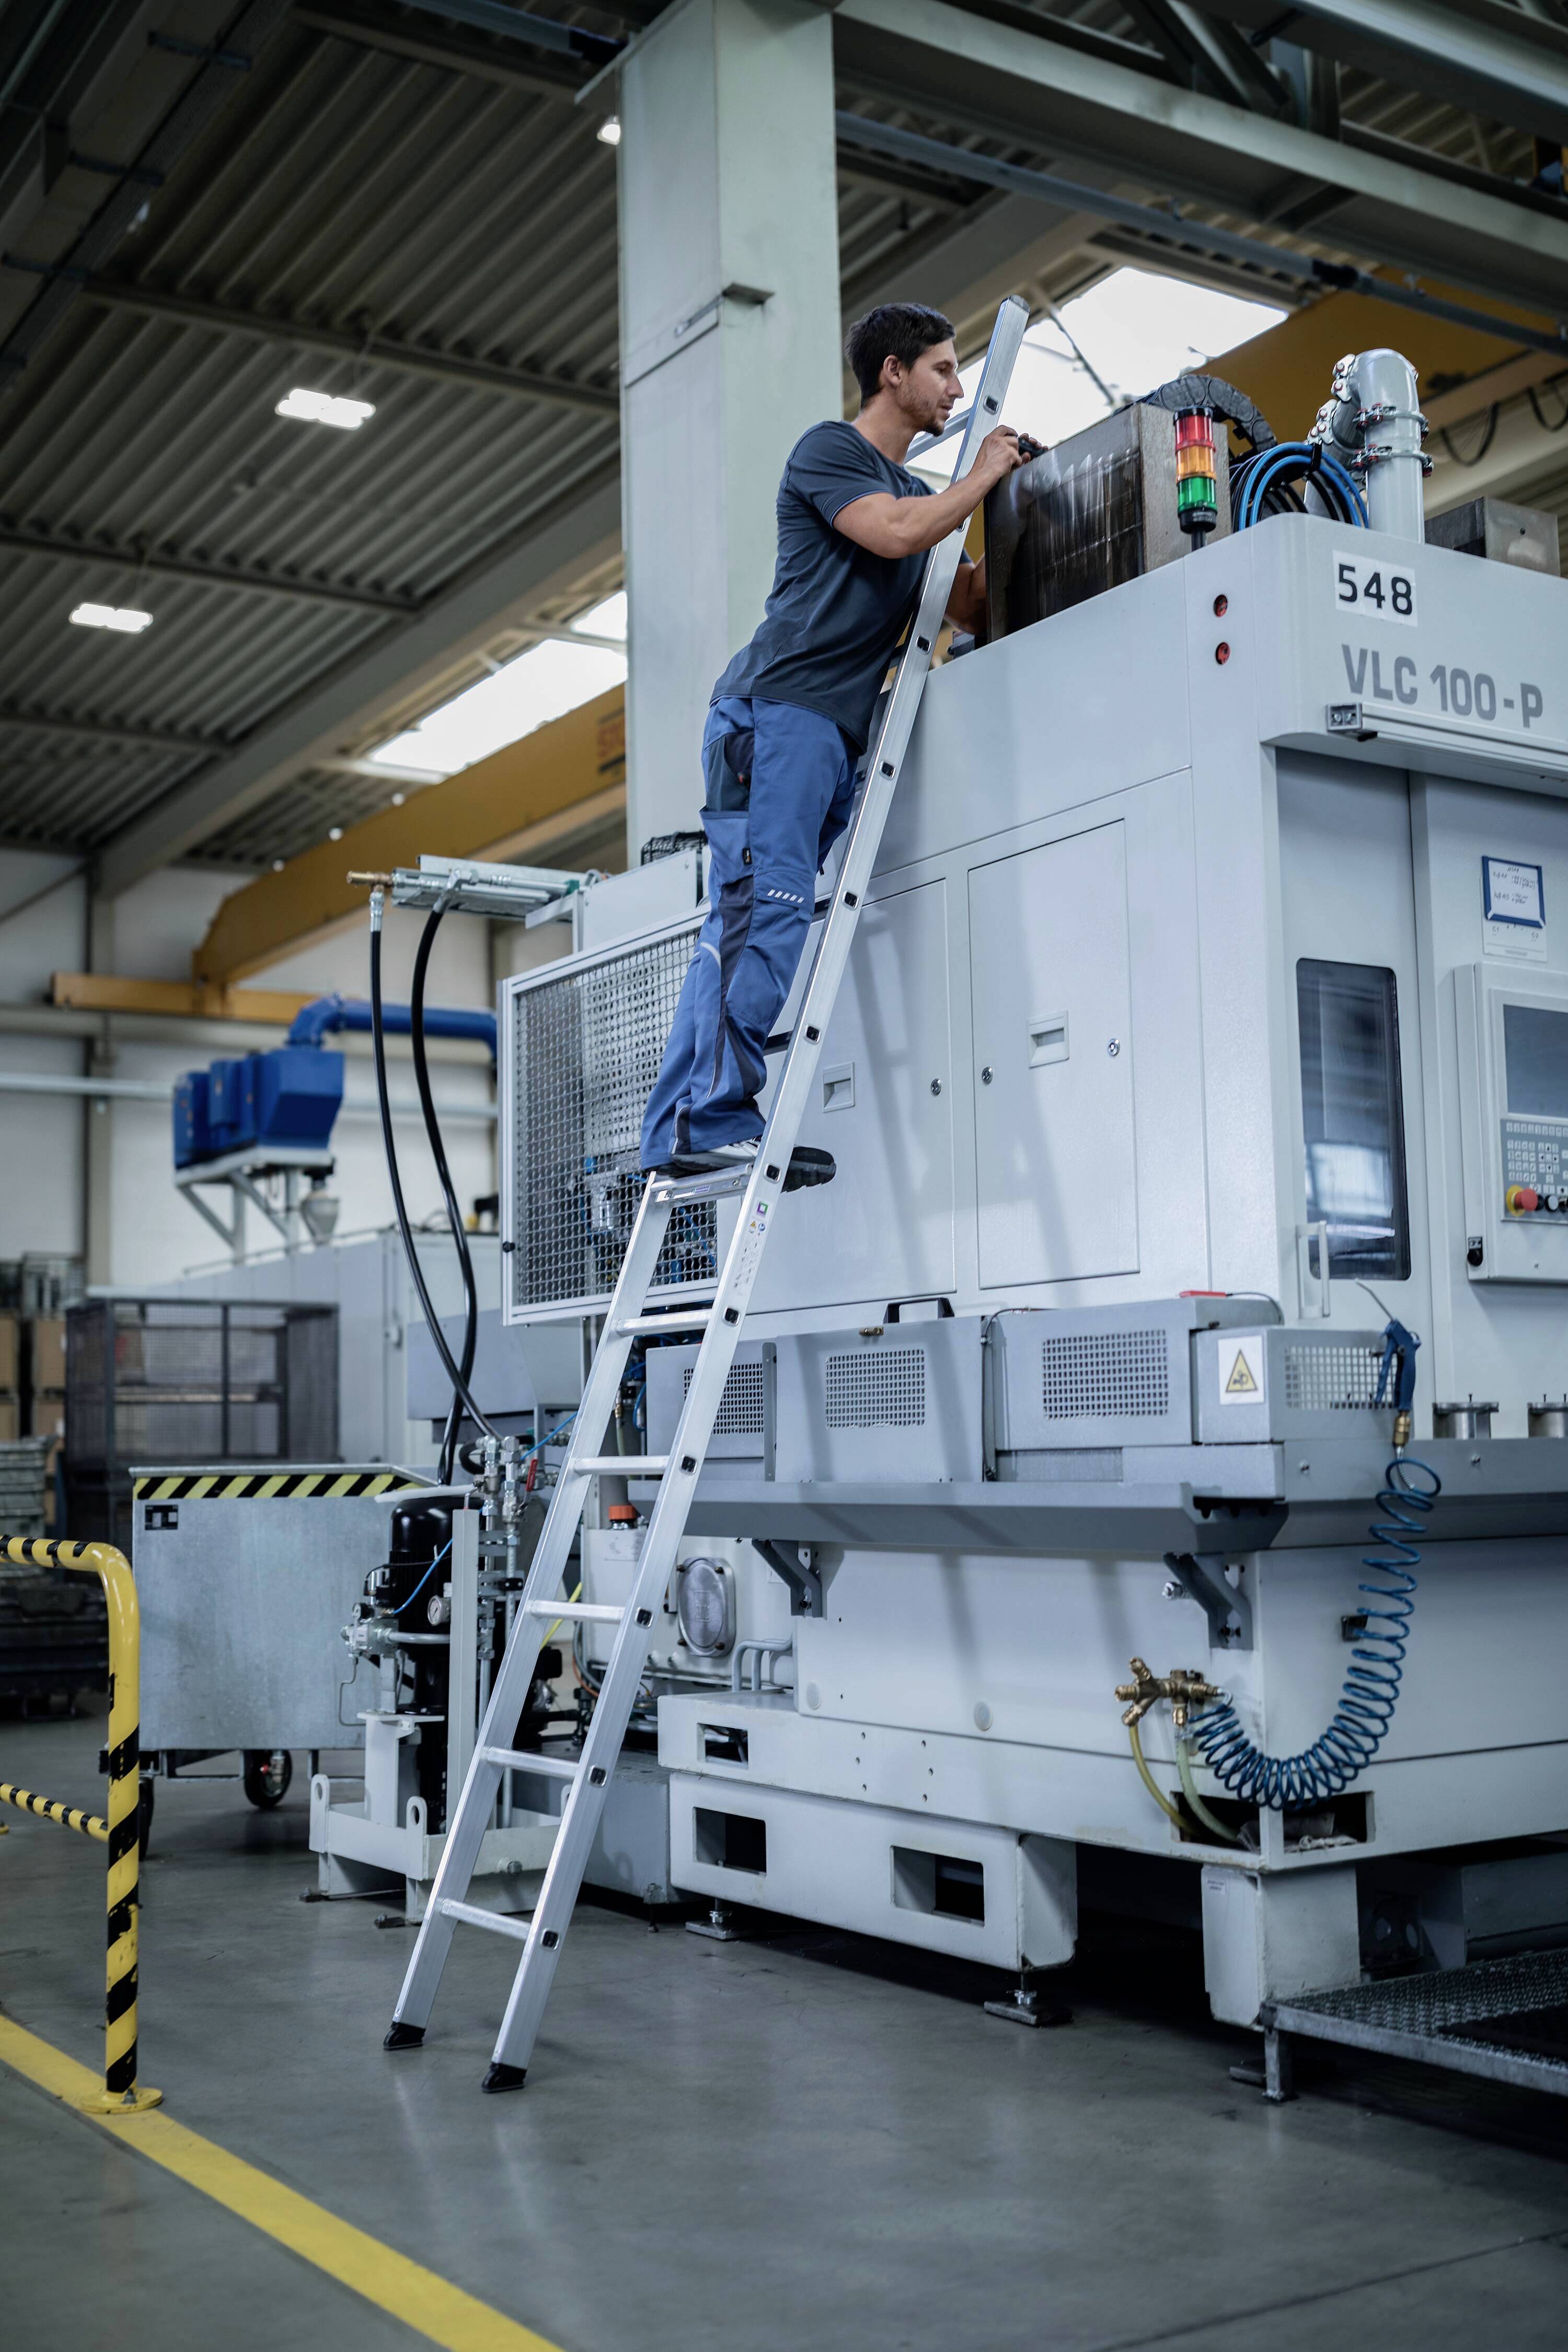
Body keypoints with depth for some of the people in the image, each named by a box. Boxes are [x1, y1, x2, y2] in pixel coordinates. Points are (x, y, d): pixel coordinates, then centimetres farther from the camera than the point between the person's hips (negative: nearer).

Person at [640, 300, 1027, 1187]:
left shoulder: (918, 488, 27)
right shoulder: (828, 450, 3)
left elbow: (967, 611, 25)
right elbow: (894, 534, -15)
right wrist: (979, 477, 1)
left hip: (836, 734, 8)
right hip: (778, 711, -8)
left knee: (762, 925, 0)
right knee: (762, 909, -18)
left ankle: (690, 1133, -3)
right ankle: (706, 1122, -22)